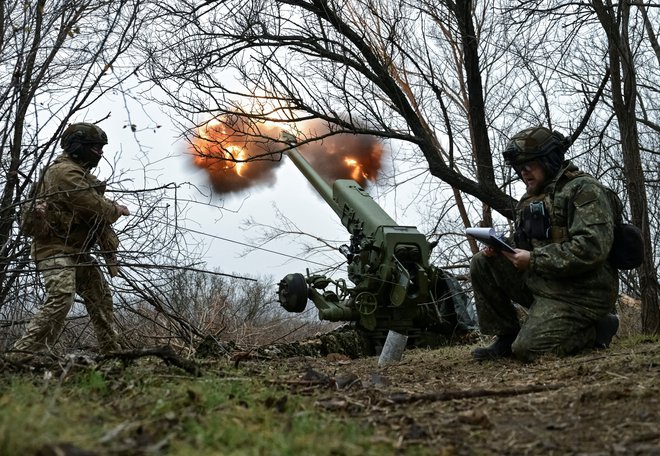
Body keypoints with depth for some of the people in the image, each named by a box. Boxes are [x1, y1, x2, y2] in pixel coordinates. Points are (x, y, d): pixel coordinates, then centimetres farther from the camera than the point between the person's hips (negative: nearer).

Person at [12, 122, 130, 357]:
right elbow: (95, 207, -19)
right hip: (56, 248, -11)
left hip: (76, 250, 11)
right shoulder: (65, 171, -15)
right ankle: (25, 351, -29)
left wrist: (110, 208, -3)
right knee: (61, 297, -27)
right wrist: (117, 210, -1)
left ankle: (110, 350, 24)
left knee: (100, 296, 14)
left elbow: (93, 203, 18)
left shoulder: (78, 172, 19)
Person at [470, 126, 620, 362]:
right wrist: (500, 249, -4)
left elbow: (592, 248, -24)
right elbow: (525, 246, 21)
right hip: (538, 281, 8)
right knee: (482, 263, -4)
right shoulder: (529, 200, 16)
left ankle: (598, 327, 2)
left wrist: (533, 260, -21)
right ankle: (506, 337, 3)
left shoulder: (584, 189, -11)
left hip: (577, 294, -8)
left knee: (528, 350, -21)